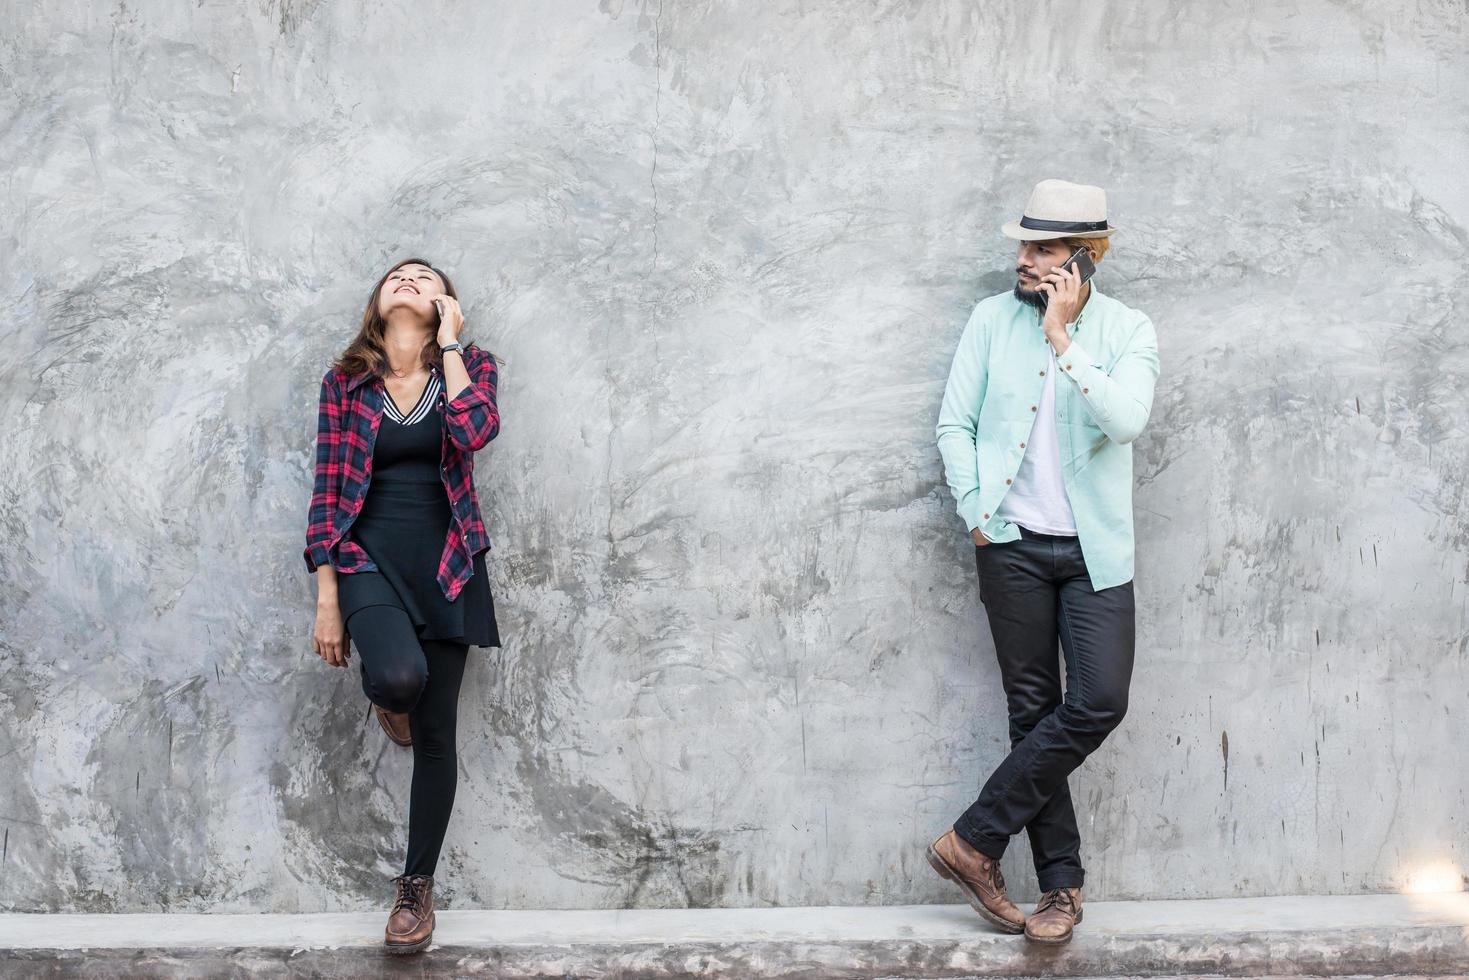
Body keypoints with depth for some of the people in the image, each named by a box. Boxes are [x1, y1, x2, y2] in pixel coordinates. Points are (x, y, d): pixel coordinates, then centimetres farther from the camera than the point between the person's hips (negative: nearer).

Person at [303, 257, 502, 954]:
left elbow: (475, 431, -19)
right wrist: (327, 600, -4)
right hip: (370, 558, -1)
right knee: (399, 676, -31)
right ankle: (386, 696, 8)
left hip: (446, 564, 1)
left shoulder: (469, 365, 4)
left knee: (435, 732, 4)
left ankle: (417, 885, 20)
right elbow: (328, 492, 1)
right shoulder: (345, 381, 3)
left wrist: (449, 342, -9)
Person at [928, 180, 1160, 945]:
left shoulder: (1128, 331, 1)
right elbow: (954, 424, 4)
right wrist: (977, 514, -5)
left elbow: (1125, 420, -16)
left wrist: (1062, 338, -16)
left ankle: (975, 840, -1)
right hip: (1014, 545, 0)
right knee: (1034, 710, 2)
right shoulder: (992, 319, 5)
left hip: (1095, 547, 0)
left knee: (1100, 701, -12)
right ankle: (1061, 885, 11)